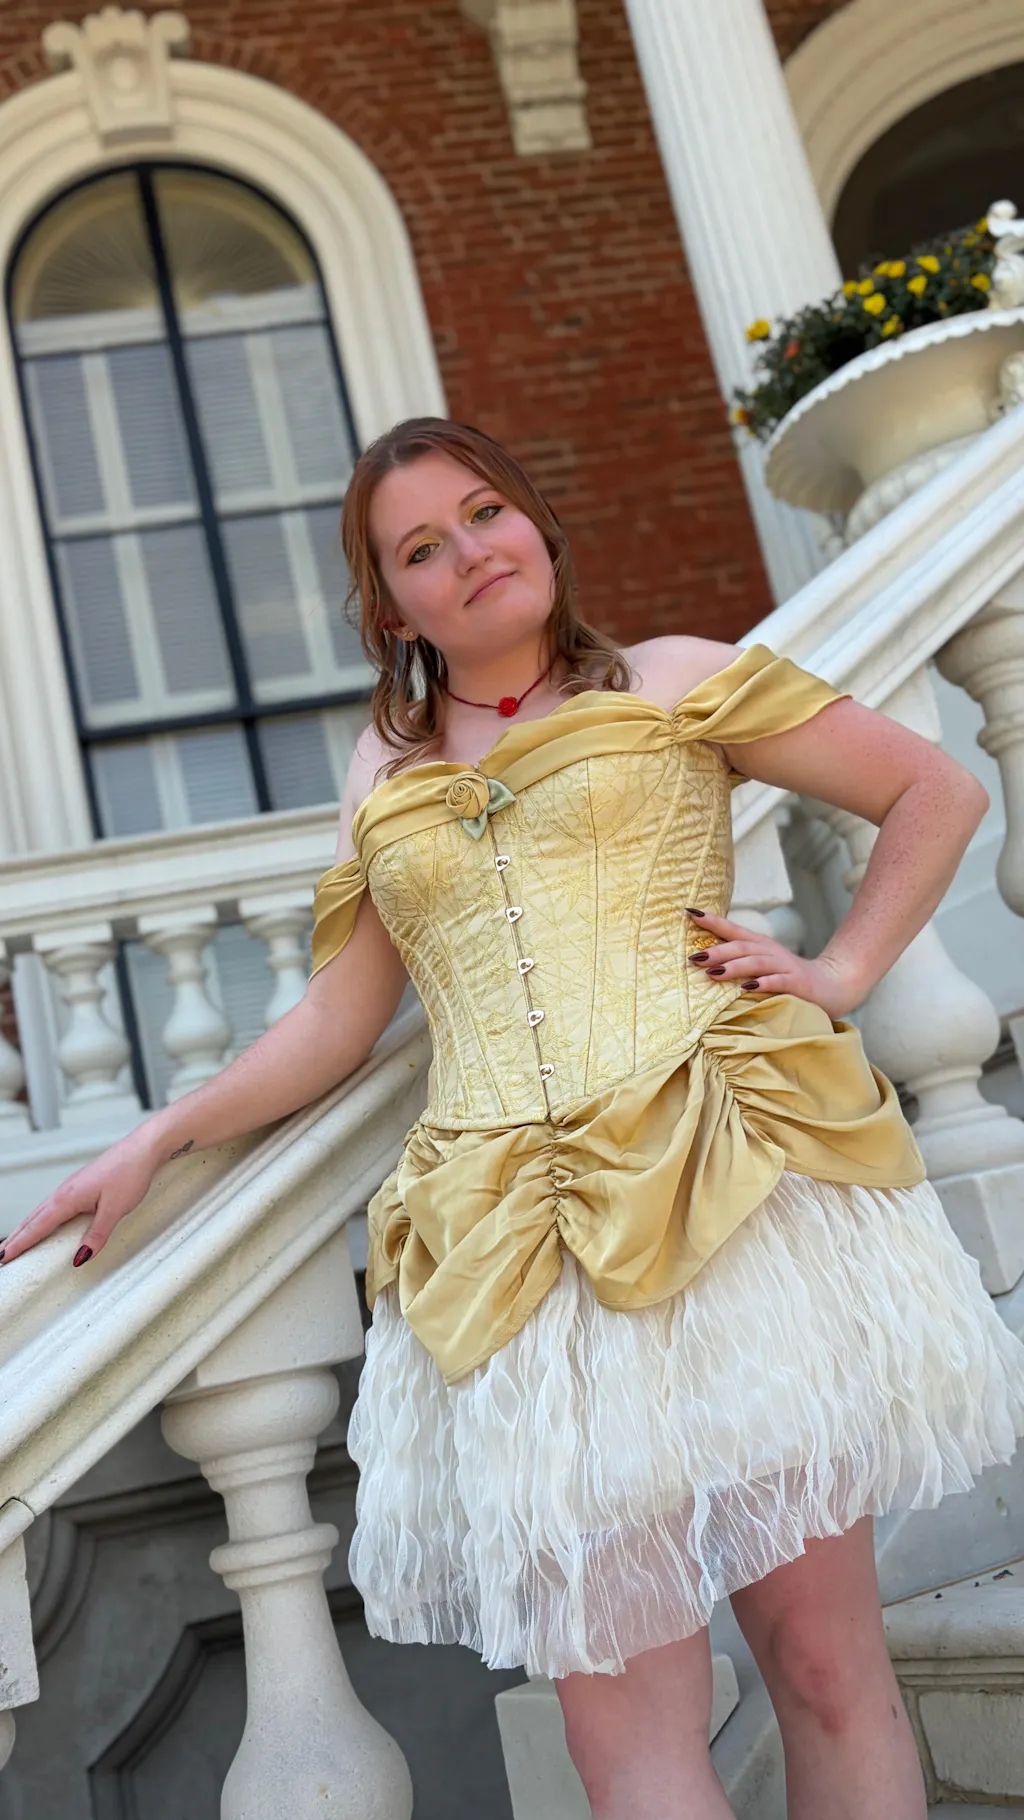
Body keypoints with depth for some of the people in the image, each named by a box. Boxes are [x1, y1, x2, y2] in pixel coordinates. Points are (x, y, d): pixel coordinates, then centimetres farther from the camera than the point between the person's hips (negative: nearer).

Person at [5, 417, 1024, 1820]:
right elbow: (338, 1019, 21)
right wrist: (153, 1146, 16)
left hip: (725, 1176, -2)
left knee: (825, 1663, 1)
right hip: (517, 1257, 3)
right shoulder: (384, 775, 21)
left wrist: (842, 974, 4)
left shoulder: (674, 681, 12)